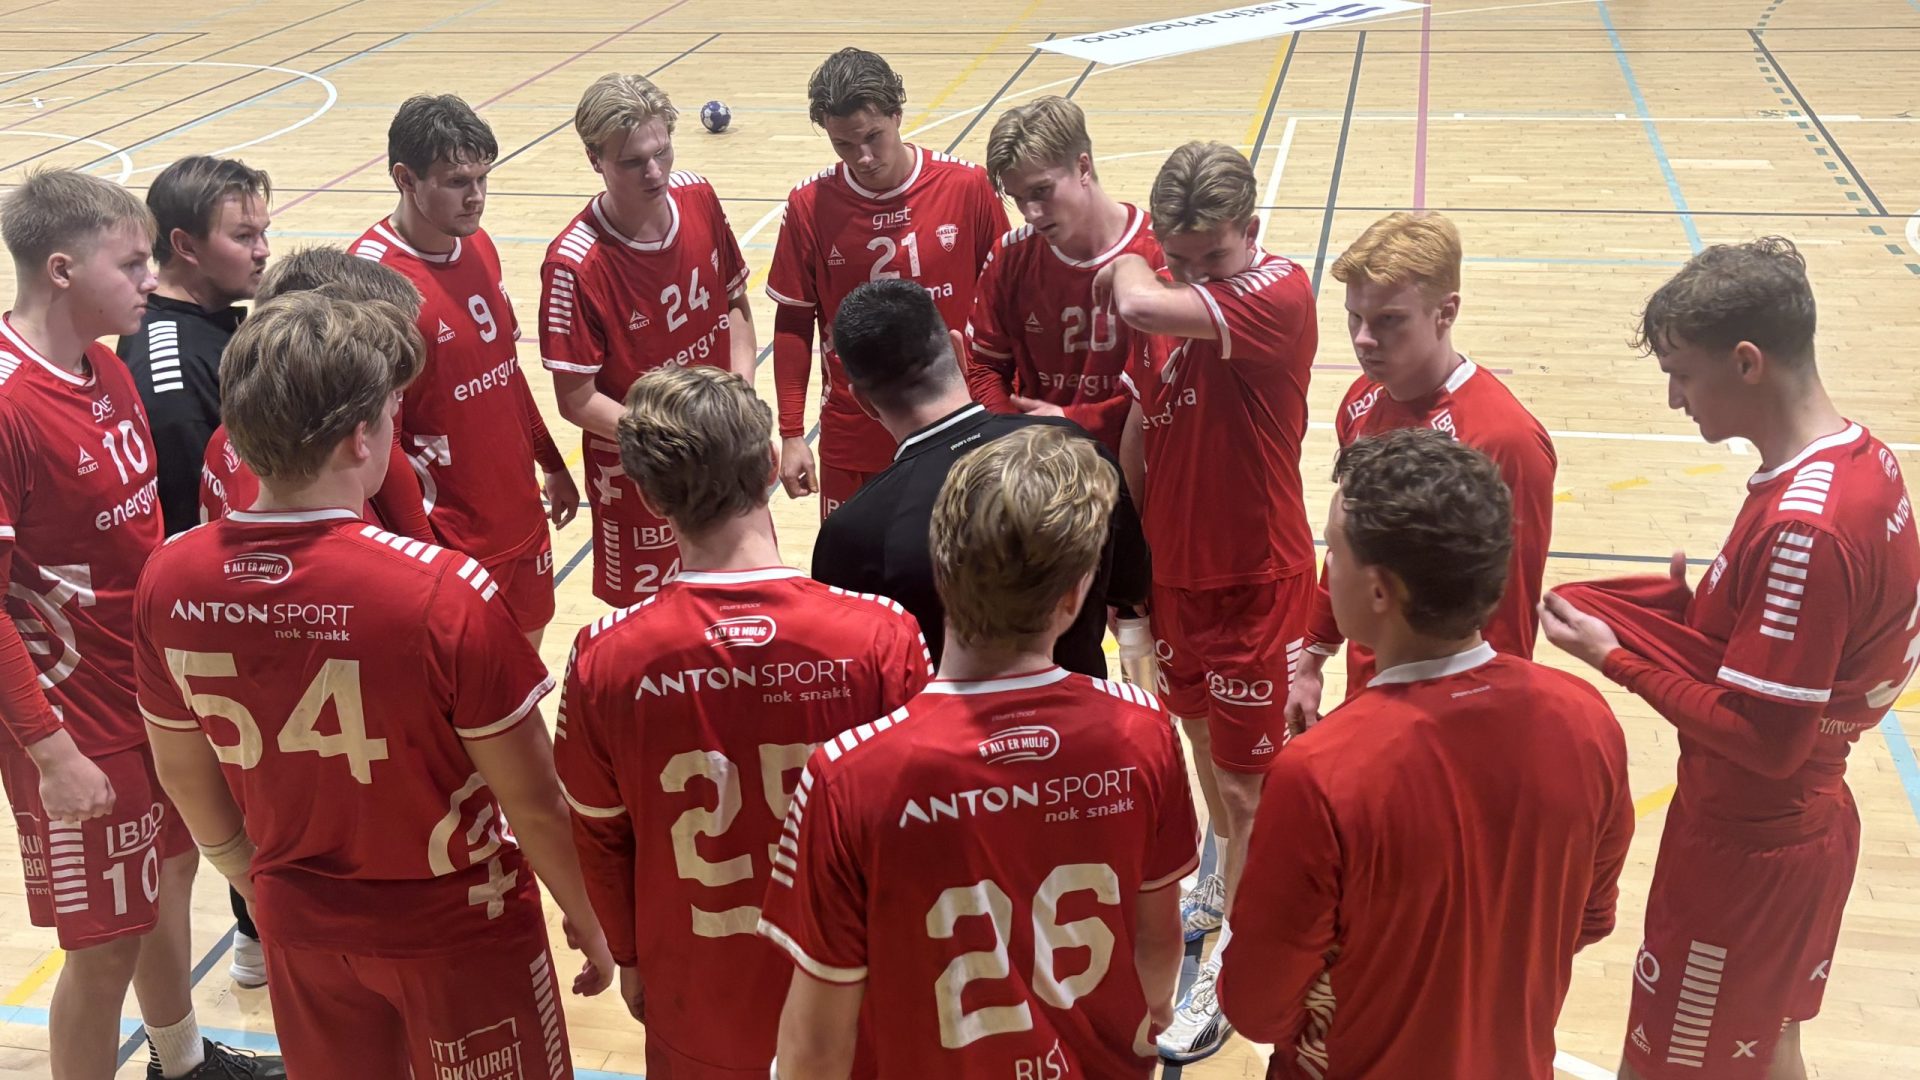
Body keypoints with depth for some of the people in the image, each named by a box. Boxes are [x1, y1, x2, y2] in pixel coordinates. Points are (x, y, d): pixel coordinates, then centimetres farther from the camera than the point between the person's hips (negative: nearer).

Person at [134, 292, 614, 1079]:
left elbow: (185, 778, 1)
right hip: (456, 925, -4)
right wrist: (589, 920, 0)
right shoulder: (445, 594, -29)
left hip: (300, 924, 4)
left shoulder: (167, 582, -14)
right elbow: (532, 801, -18)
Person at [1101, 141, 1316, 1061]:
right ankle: (1224, 885, 48)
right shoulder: (1170, 301, -2)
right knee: (1203, 736, 25)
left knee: (1245, 778, 4)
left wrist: (1126, 270, -18)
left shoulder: (1280, 296, -24)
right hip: (1173, 567, 7)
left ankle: (1232, 960, 19)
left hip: (1257, 579, -7)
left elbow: (1142, 306, -41)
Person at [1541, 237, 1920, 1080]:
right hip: (1801, 823, 9)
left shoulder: (1801, 527, -30)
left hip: (1744, 849, -9)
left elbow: (1763, 739, -26)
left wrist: (1618, 657, -18)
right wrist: (1692, 608, -4)